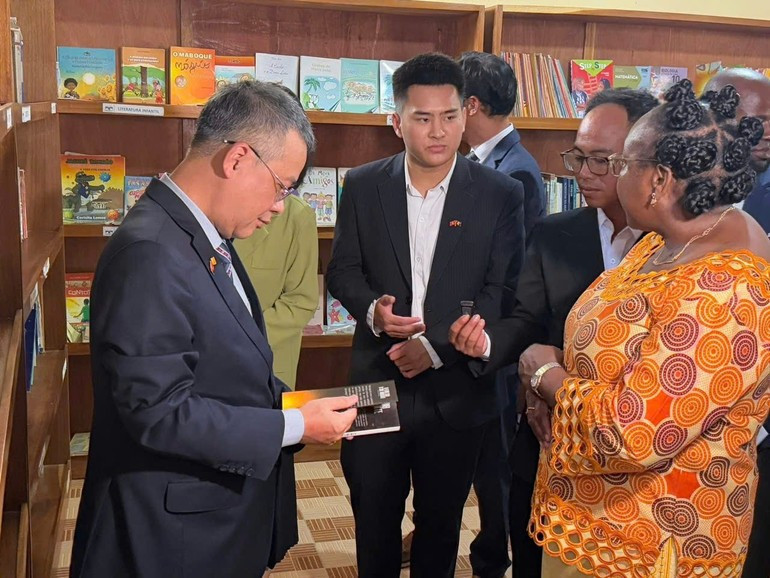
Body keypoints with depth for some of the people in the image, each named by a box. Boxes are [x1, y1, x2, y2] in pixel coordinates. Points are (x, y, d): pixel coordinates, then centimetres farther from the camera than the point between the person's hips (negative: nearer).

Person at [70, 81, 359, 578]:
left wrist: (287, 400, -2)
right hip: (176, 531, -9)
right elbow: (159, 412, -27)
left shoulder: (208, 236, 5)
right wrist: (295, 426, -21)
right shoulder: (150, 254, -25)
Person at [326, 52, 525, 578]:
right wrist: (372, 308, -16)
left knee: (441, 524, 18)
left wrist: (436, 346, -17)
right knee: (373, 521, 17)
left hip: (456, 392, -1)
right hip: (377, 383, 1)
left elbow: (502, 292, -8)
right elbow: (342, 271, 5)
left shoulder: (501, 194, -6)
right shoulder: (363, 186, -1)